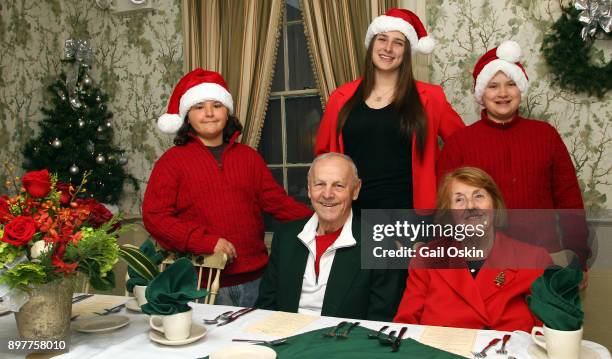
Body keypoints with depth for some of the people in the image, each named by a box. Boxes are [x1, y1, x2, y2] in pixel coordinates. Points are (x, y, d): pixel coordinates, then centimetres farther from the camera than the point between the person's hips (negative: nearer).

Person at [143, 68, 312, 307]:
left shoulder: (248, 157, 13)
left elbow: (279, 202, 11)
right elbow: (154, 216, -6)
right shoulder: (172, 161, 1)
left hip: (255, 278, 4)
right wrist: (207, 242, -18)